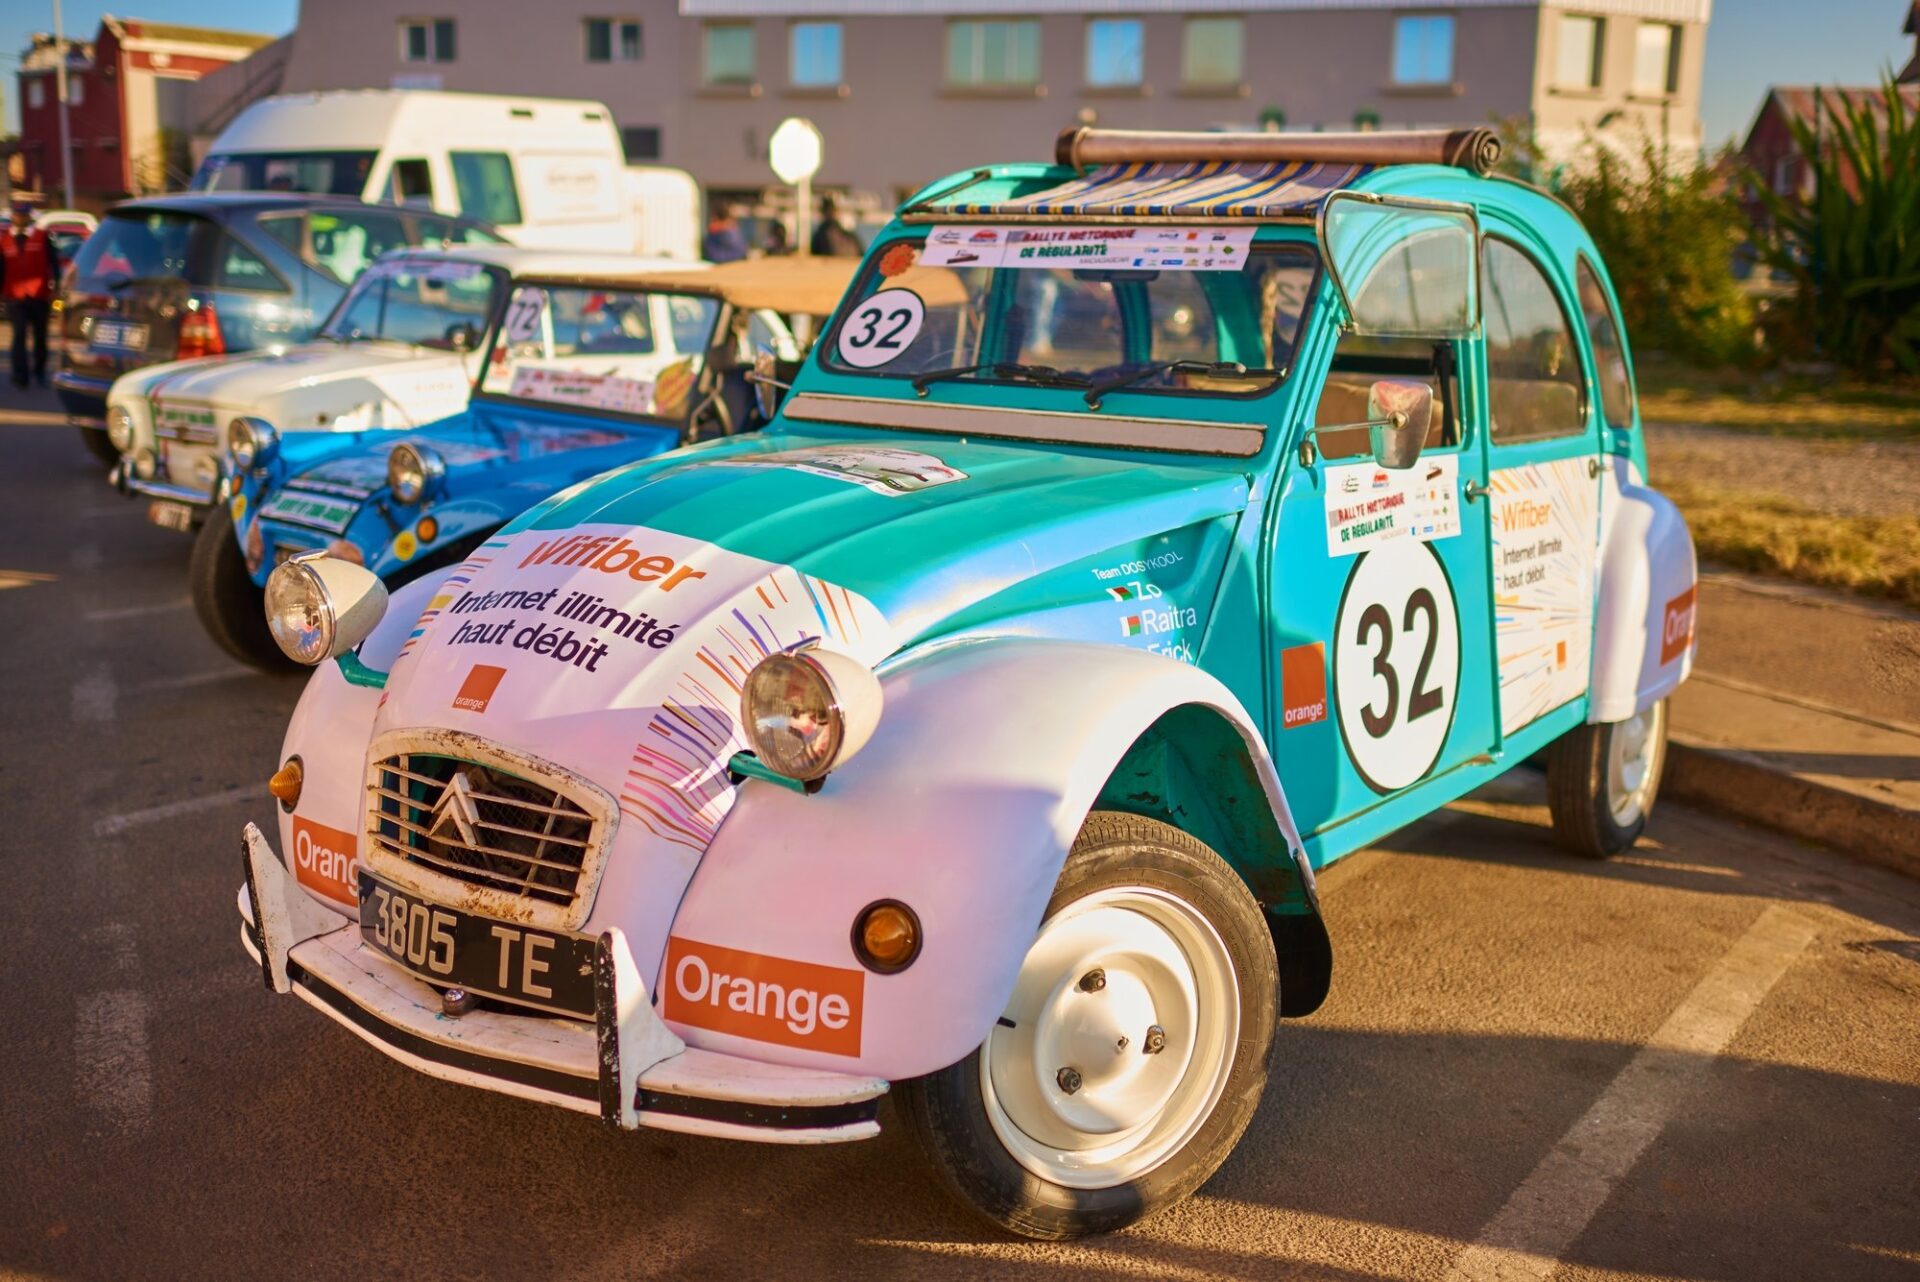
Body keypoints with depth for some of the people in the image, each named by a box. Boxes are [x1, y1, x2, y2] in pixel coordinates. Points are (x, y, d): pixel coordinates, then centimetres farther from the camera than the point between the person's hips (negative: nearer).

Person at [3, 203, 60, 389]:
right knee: (19, 335, -9)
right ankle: (20, 377, -9)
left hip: (39, 295, 0)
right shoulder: (5, 241, 7)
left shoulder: (42, 237, 3)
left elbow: (53, 263, 1)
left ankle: (40, 371, 27)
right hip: (15, 296, 0)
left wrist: (55, 286, -8)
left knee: (40, 336, 10)